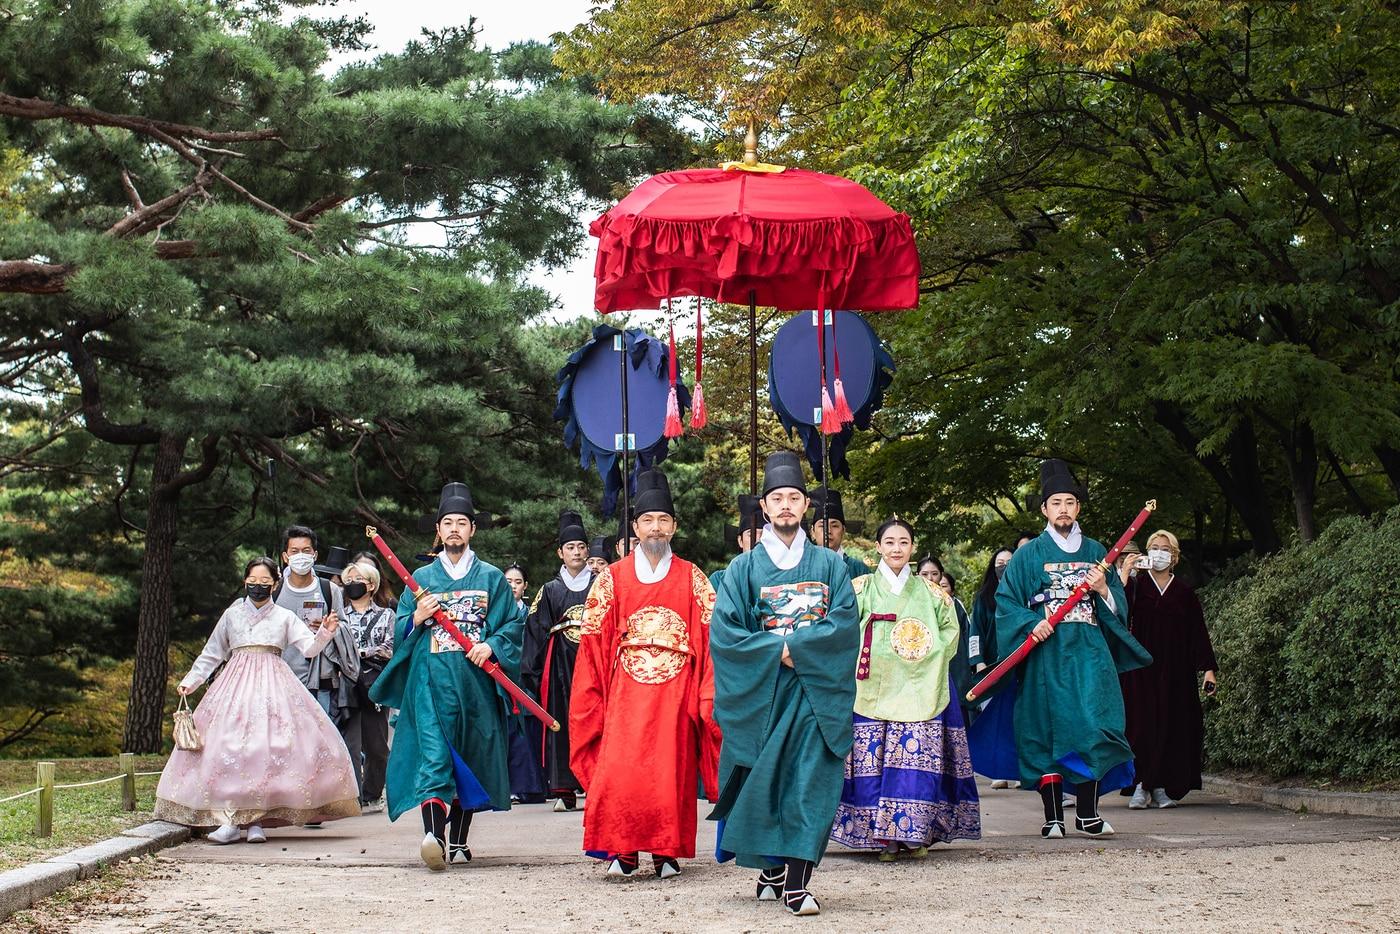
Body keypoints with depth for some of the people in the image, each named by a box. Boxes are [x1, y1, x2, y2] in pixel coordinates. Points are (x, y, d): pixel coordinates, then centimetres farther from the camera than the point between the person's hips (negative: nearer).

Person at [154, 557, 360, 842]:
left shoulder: (284, 617, 12)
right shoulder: (232, 615, 15)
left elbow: (309, 648, 4)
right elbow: (211, 654, 21)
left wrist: (324, 634, -15)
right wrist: (190, 680, 14)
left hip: (273, 685, -1)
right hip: (236, 684, 1)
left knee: (269, 748, -13)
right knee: (228, 746, -12)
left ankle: (256, 820, -10)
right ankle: (229, 819, -13)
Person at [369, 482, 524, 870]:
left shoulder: (492, 578, 13)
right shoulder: (421, 578, 15)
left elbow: (513, 624, 8)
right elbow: (400, 631, 16)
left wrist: (492, 646, -10)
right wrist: (417, 618, -5)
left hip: (475, 679, 1)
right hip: (430, 679, -1)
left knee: (471, 754, 2)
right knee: (433, 753, -17)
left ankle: (458, 838, 13)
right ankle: (434, 834, -30)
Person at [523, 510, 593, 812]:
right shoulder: (550, 590, 12)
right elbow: (536, 630, 9)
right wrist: (532, 670, 0)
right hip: (561, 664, 1)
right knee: (562, 723, -2)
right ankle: (564, 791, 1)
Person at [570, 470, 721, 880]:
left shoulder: (692, 579, 8)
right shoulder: (612, 579, 9)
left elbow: (711, 636, 3)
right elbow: (593, 641, 6)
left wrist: (709, 695, -6)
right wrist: (592, 697, -2)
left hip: (675, 689, 0)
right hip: (625, 688, 0)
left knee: (671, 769, -2)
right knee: (619, 768, -10)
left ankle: (667, 851, 8)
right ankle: (621, 851, -1)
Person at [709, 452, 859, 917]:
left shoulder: (829, 564, 9)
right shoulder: (744, 568, 7)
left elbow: (846, 623, -3)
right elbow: (724, 633, -2)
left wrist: (794, 645, -14)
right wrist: (777, 650, -12)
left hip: (816, 690, 0)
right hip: (762, 691, 0)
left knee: (809, 781, -10)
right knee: (764, 778, 1)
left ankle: (795, 882, -15)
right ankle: (772, 869, 17)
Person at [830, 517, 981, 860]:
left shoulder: (930, 592, 15)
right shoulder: (862, 588, 10)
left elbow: (950, 631, 12)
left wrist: (924, 653, -2)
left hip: (920, 687, 1)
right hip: (874, 687, -1)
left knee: (919, 754, -6)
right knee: (875, 758, -7)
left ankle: (916, 832, -1)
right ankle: (882, 834, -3)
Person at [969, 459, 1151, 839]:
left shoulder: (1095, 552, 16)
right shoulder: (1029, 555, 8)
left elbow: (1119, 606, 17)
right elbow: (1006, 601, 3)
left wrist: (1103, 590, -4)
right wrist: (1030, 623, -14)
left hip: (1089, 652, 2)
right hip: (1045, 652, -2)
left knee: (1093, 726, -10)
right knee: (1047, 730, -5)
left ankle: (1087, 813, -5)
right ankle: (1053, 817, -1)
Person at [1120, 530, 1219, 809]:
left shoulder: (1184, 592, 10)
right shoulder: (1135, 586, 5)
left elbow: (1198, 632, 8)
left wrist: (1208, 668, 0)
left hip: (1175, 669, 2)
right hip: (1142, 667, -2)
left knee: (1171, 724, 0)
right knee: (1142, 722, -9)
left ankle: (1163, 787, 5)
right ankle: (1141, 785, -8)